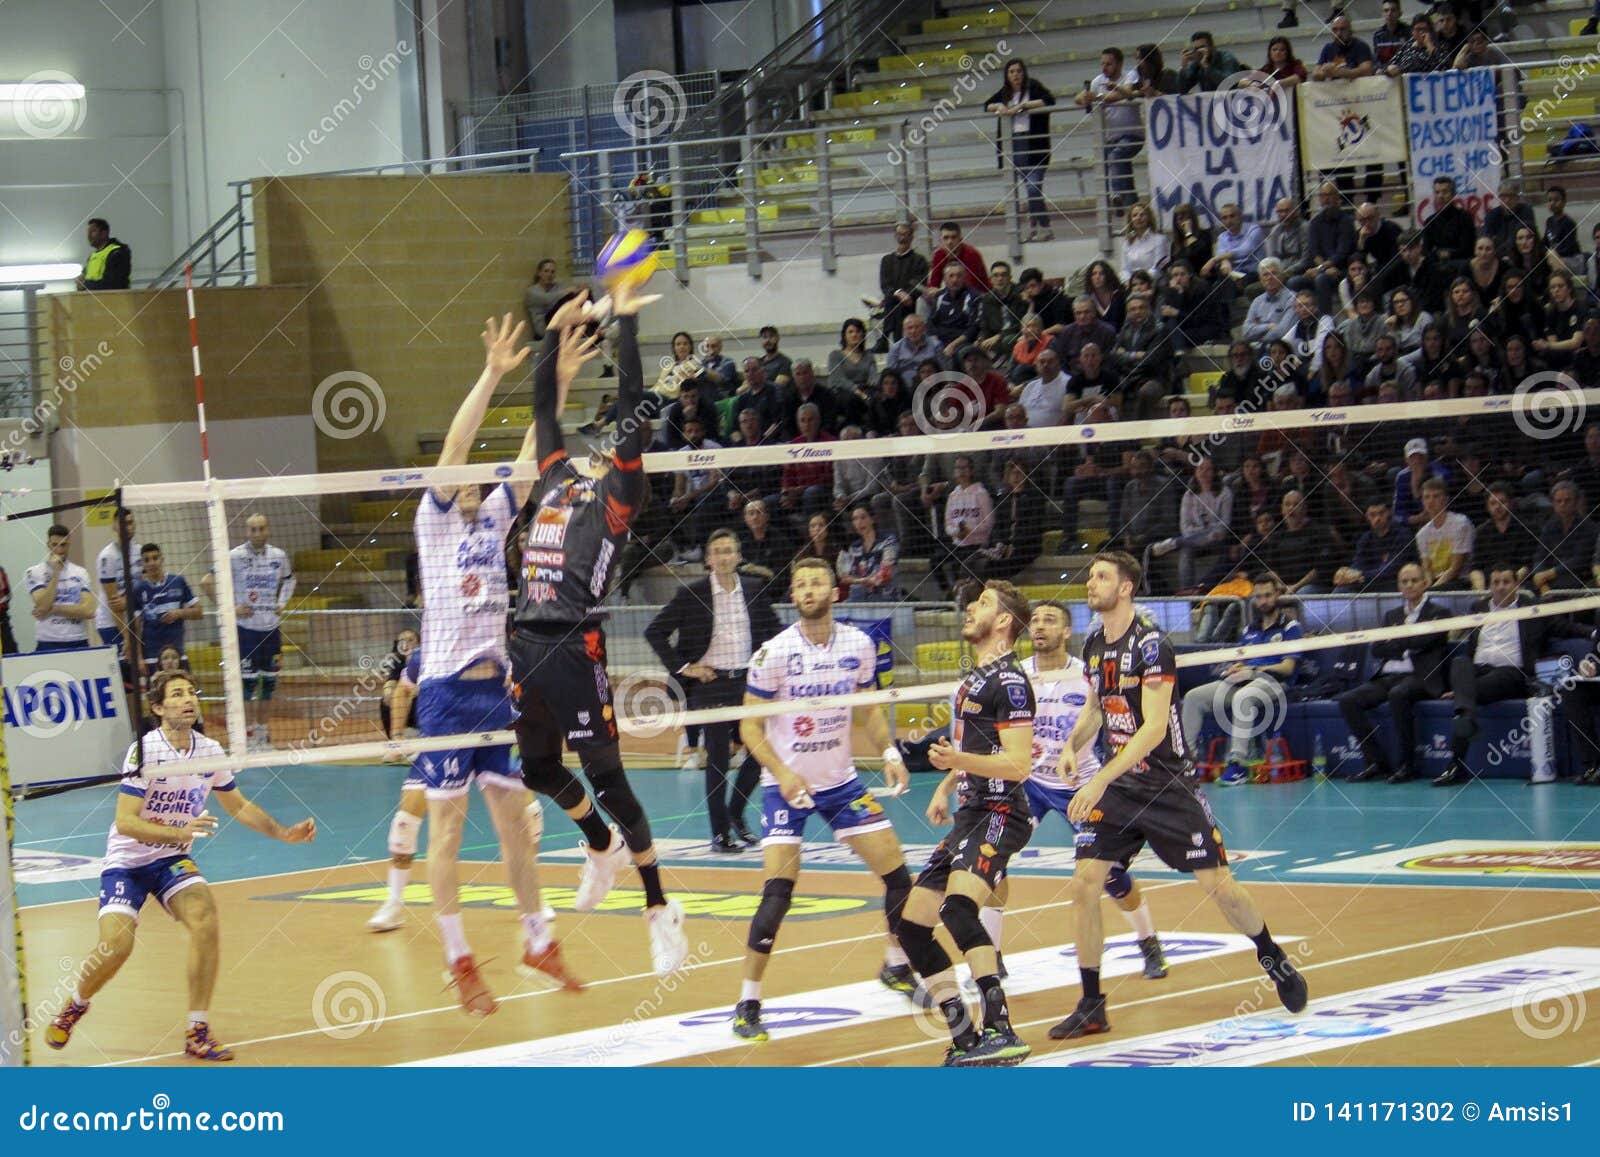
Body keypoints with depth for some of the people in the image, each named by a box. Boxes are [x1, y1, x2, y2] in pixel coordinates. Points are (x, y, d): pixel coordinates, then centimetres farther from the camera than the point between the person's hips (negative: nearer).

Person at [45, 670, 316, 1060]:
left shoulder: (210, 751, -1)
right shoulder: (144, 751, -19)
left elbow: (238, 806, 16)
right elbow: (125, 822, -24)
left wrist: (284, 833, 6)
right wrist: (181, 832, -36)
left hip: (172, 860, 4)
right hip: (126, 861, -4)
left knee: (205, 919, -23)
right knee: (115, 946, -20)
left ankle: (197, 1033, -14)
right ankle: (73, 1007, 14)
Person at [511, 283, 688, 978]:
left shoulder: (617, 495, -1)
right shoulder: (557, 479, 16)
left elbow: (631, 407, -7)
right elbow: (545, 406, 24)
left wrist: (627, 325, -8)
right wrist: (558, 331, 21)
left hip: (575, 648, -7)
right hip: (528, 644, 7)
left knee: (604, 777, -4)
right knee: (537, 770, 18)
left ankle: (661, 911, 4)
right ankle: (602, 847, 45)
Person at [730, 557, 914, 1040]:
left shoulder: (859, 645, -3)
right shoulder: (773, 654, -15)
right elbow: (750, 727, -11)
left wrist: (890, 752, -4)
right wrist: (783, 773, -26)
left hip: (841, 780, 4)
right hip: (786, 783, -4)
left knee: (898, 874, 4)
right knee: (778, 892, -18)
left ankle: (896, 966, 31)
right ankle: (747, 1004, -9)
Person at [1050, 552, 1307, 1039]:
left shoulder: (1151, 644, -17)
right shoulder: (1094, 645, 5)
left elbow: (1154, 727, -24)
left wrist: (1101, 780, -30)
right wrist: (1072, 746, 0)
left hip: (1169, 784, -6)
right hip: (1117, 787, 6)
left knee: (1218, 884, -3)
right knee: (1084, 882, -9)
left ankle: (1274, 959, 25)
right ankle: (1091, 1007, -1)